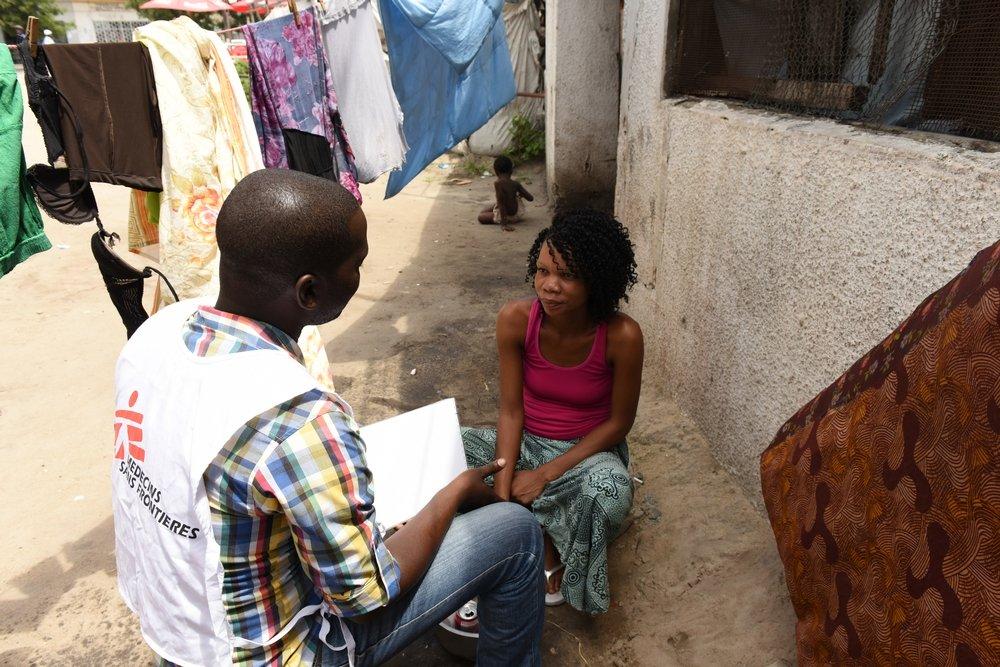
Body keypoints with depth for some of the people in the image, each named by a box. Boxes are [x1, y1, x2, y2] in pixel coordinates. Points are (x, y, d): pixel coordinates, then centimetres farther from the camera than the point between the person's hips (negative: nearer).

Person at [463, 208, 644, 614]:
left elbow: (619, 422, -13)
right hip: (525, 442, 3)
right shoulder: (516, 319, -18)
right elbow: (510, 410, -12)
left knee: (609, 490, -36)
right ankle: (544, 532, -6)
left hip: (588, 448, -2)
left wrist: (546, 474, -20)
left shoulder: (622, 336, -24)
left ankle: (554, 551, -1)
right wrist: (503, 488, -23)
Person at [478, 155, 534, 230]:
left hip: (505, 216, -4)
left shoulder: (497, 183, -23)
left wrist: (504, 224, -28)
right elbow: (531, 198, -5)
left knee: (481, 217, 10)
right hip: (517, 215, 4)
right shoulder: (515, 184, -9)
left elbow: (501, 203, -27)